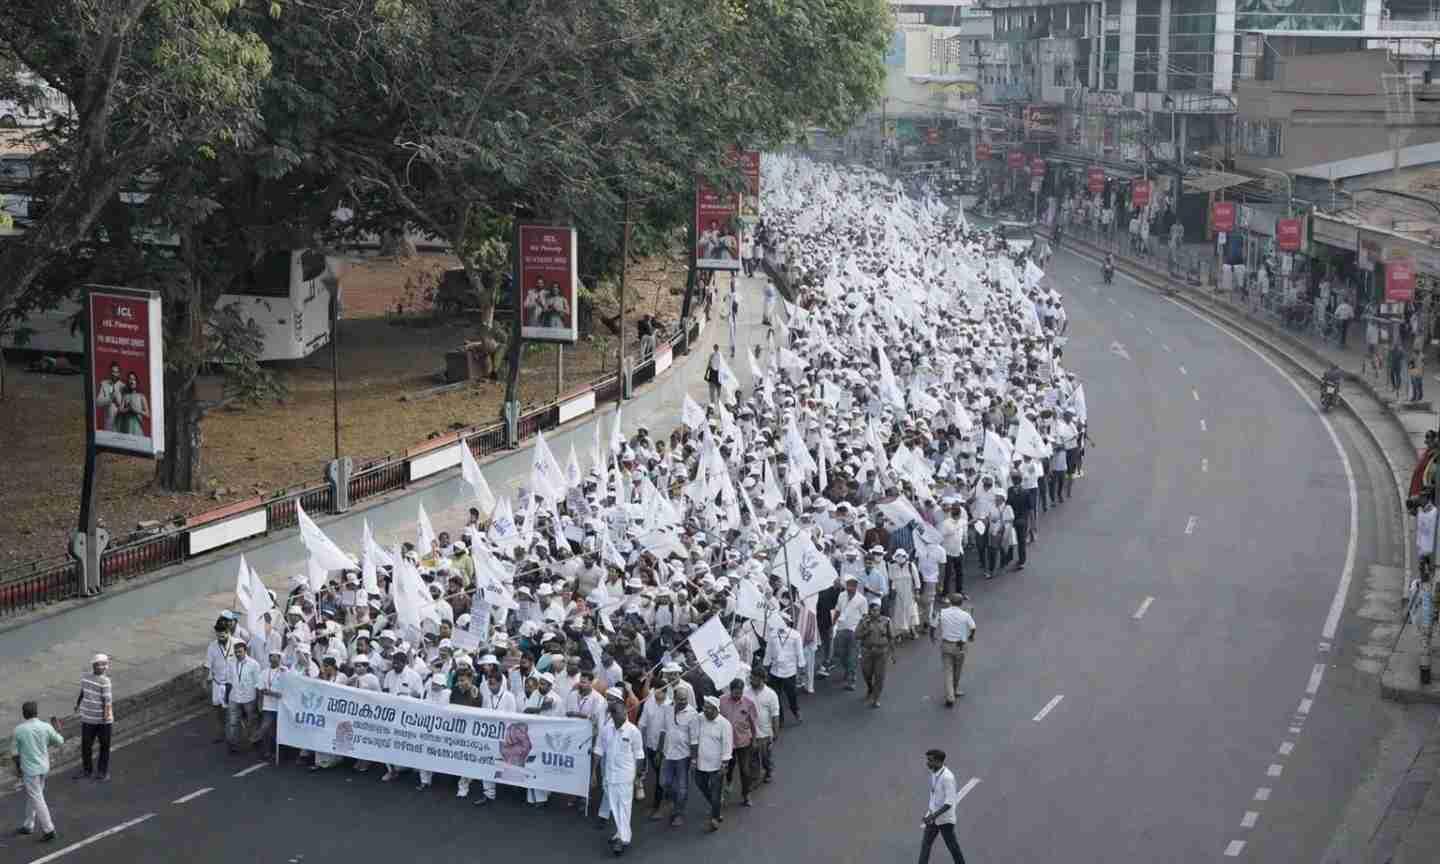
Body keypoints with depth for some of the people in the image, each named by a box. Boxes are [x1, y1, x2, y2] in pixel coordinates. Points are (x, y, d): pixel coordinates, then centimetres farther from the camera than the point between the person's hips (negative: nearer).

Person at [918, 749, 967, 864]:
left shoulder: (947, 777, -23)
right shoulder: (933, 774, 3)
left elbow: (949, 802, -25)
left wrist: (934, 815, -28)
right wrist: (928, 813, 9)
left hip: (945, 819, -8)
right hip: (933, 817, 8)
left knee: (952, 847, 7)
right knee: (925, 843, 5)